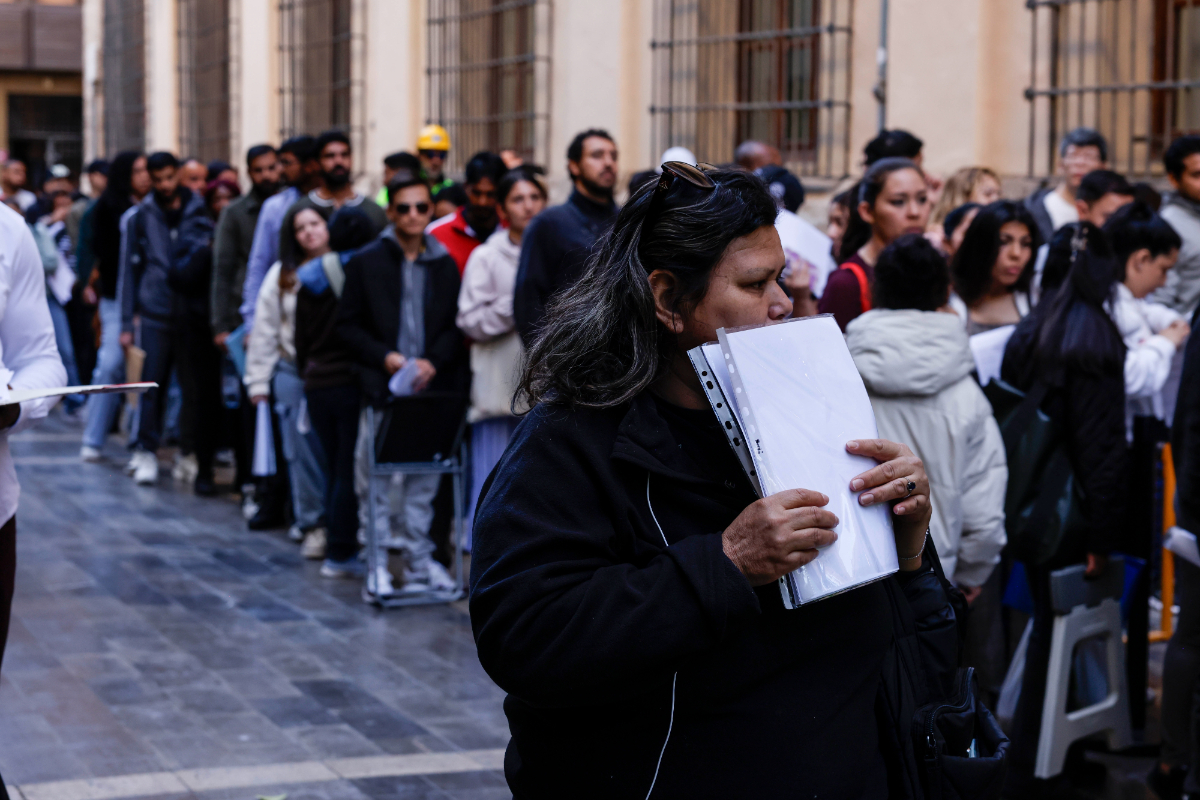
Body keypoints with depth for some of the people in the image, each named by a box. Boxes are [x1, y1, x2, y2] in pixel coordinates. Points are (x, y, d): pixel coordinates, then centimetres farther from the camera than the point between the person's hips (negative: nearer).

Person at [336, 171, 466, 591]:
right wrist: (384, 356, -11)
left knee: (423, 485, 7)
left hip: (431, 391, 2)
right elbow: (348, 325, 2)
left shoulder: (445, 265, 9)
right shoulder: (366, 262, 3)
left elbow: (456, 326, 8)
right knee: (374, 483, -1)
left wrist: (434, 361, -8)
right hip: (381, 390, -2)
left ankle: (419, 563, 16)